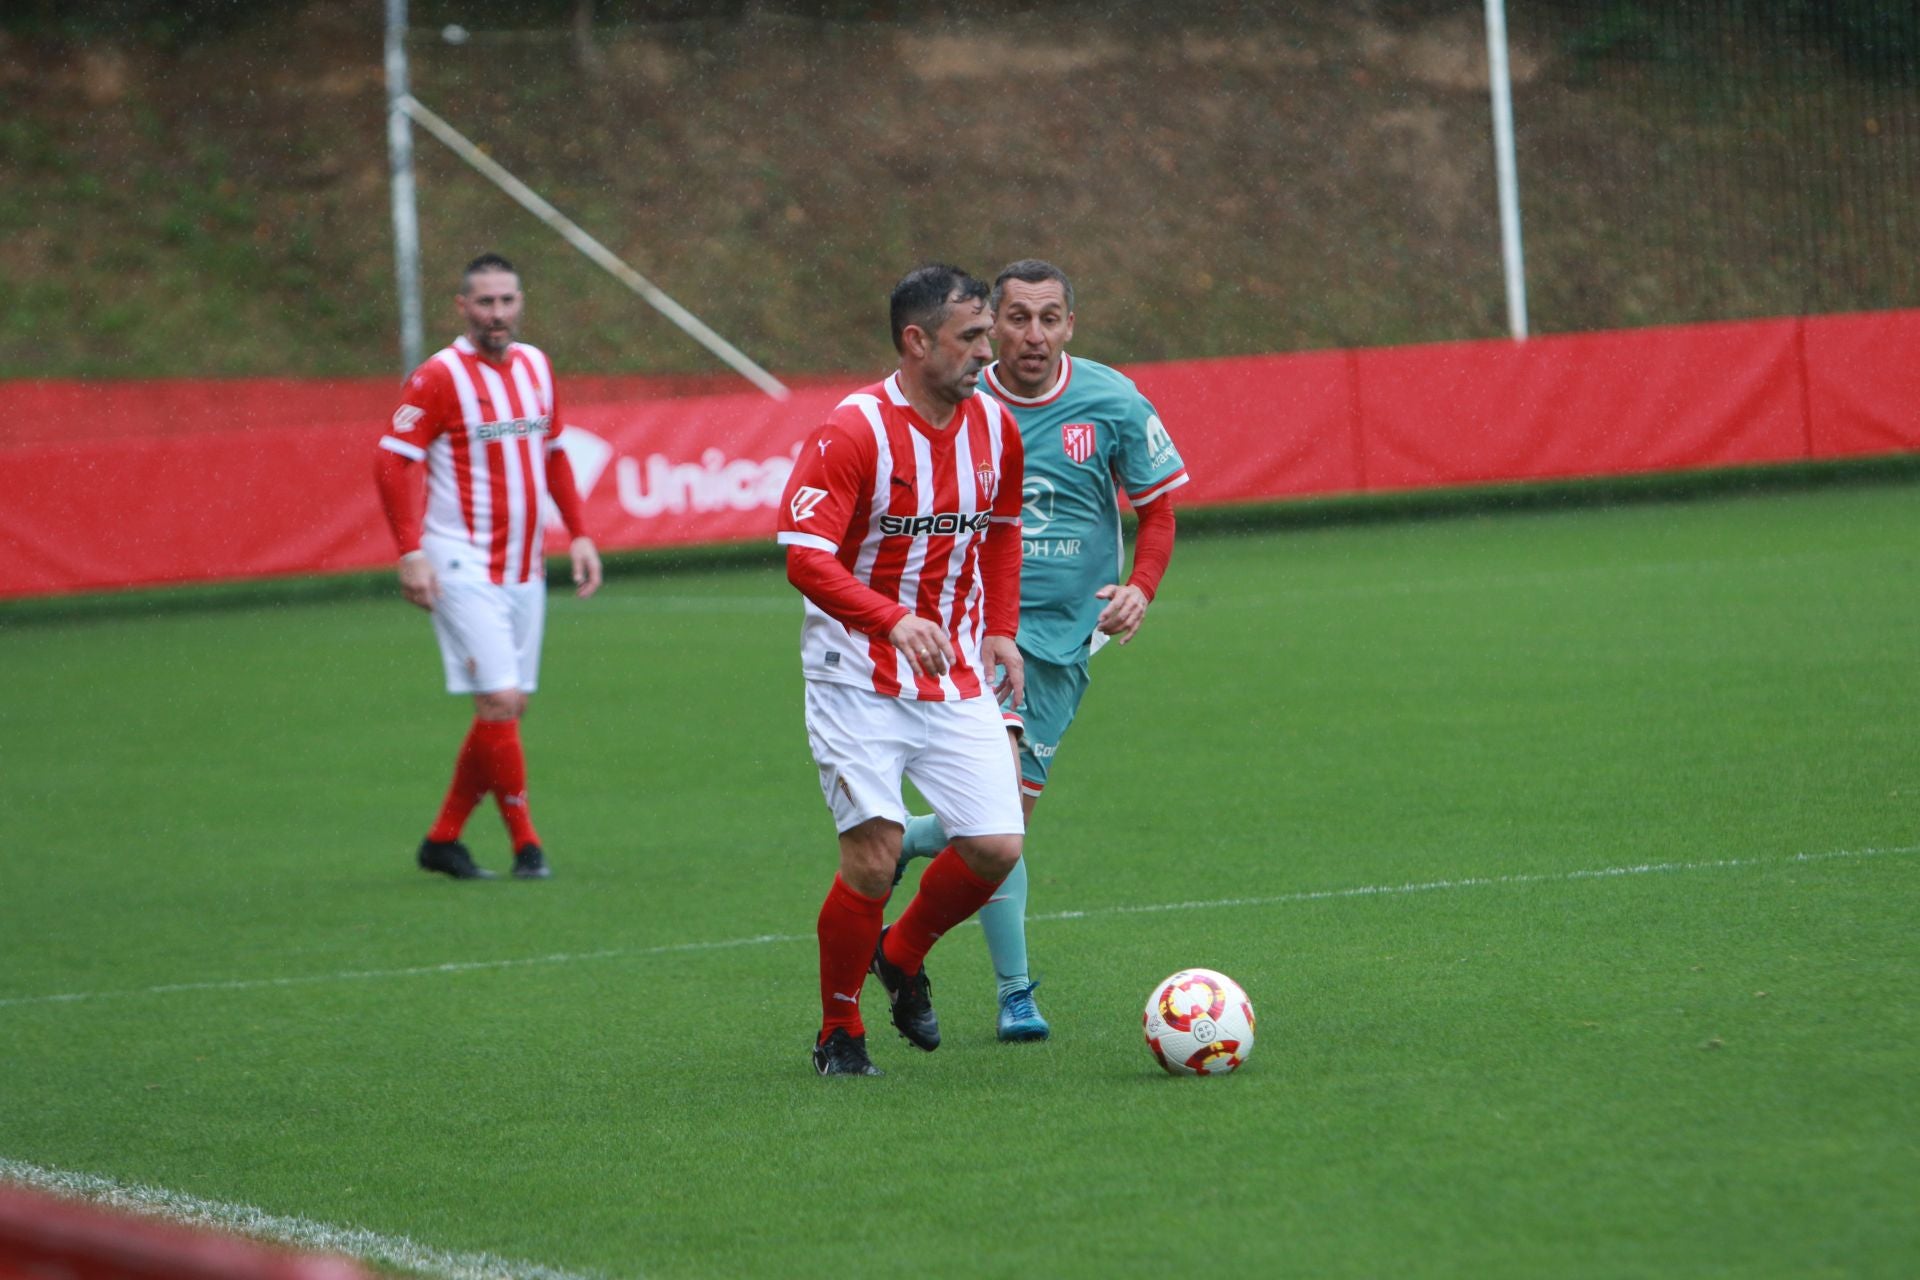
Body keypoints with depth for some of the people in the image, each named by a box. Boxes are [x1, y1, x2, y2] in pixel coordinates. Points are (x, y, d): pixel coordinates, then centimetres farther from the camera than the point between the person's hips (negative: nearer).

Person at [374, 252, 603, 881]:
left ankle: (443, 838, 17)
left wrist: (579, 534, 14)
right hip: (464, 567, -7)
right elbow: (394, 461, -13)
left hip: (524, 567, 7)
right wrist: (411, 551, -21)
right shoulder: (439, 377, -10)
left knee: (510, 706, 6)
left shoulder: (536, 366, 11)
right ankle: (525, 842, -4)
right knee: (499, 699, -13)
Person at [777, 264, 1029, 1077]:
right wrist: (894, 620, -36)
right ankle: (838, 1032, 9)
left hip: (957, 677, 6)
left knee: (996, 847, -6)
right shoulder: (853, 433, -16)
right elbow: (805, 556, -23)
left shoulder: (994, 427, 4)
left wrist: (1001, 630, 12)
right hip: (860, 681, -5)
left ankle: (904, 957, 25)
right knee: (874, 853, -13)